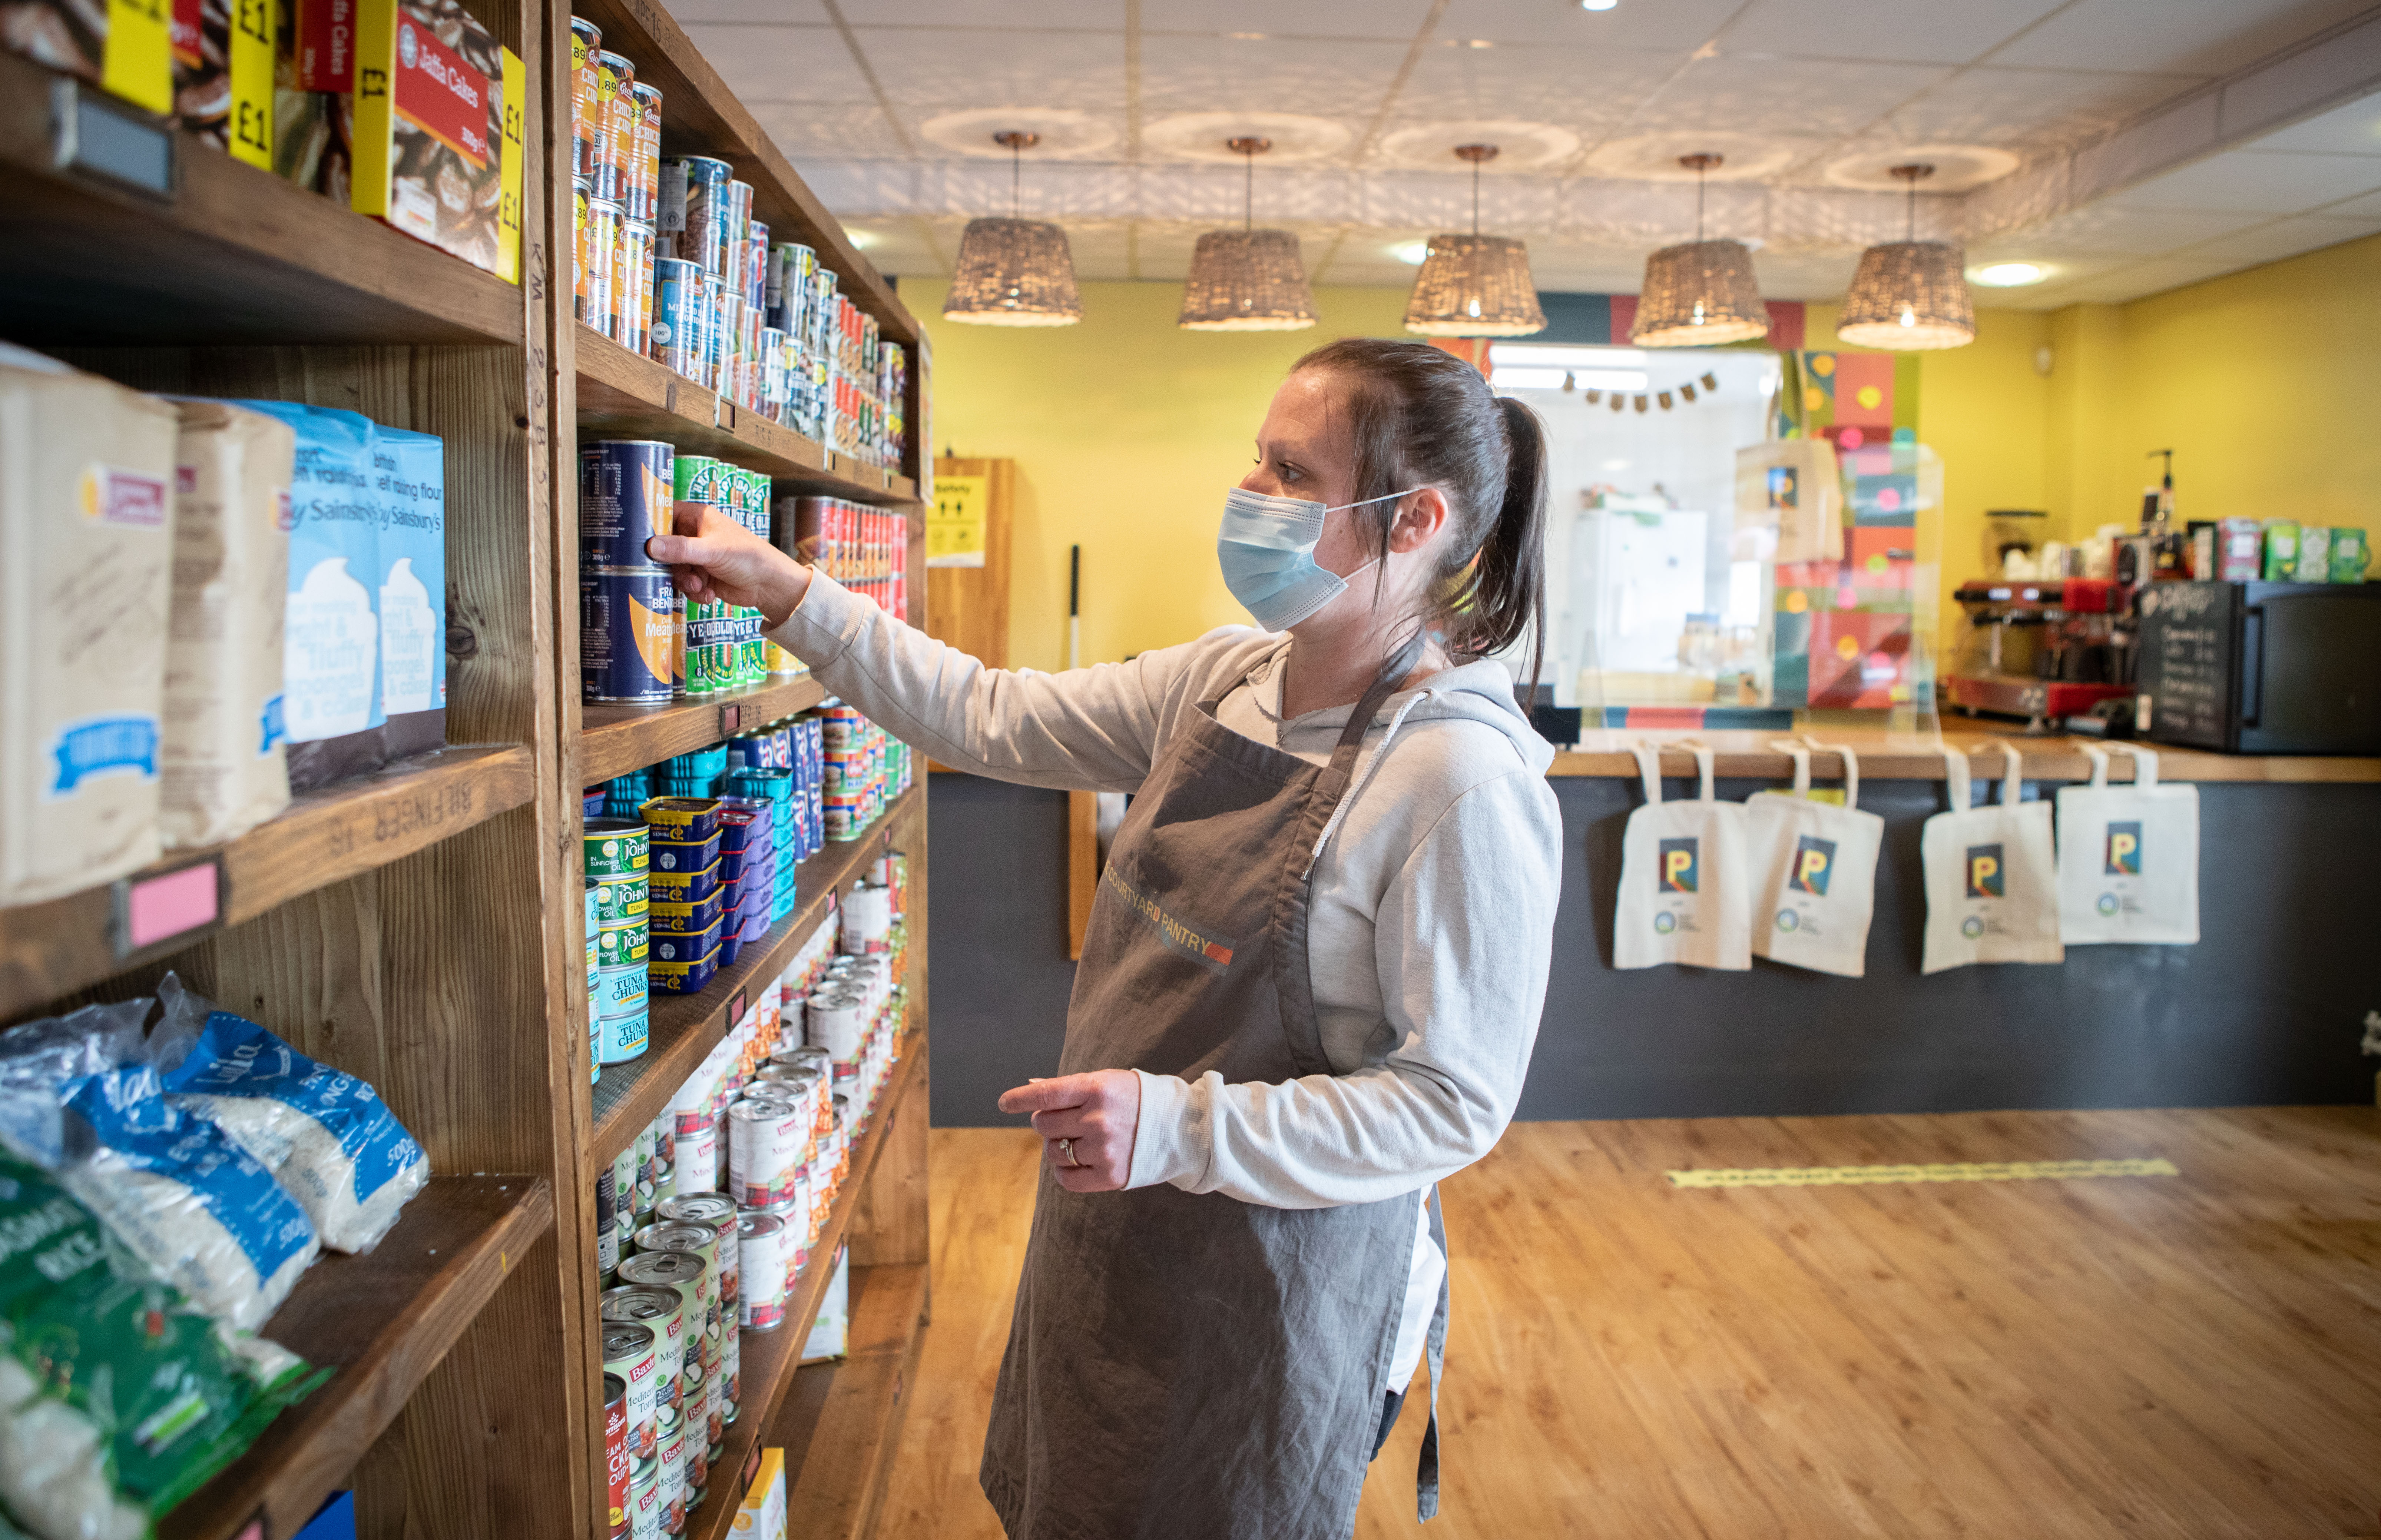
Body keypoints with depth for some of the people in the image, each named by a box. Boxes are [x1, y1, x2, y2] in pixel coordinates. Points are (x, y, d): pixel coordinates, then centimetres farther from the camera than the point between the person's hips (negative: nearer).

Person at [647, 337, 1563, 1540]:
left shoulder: (1467, 783, -25)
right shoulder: (1225, 681, -2)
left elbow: (1454, 1103, -22)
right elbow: (999, 723, 3)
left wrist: (1180, 1127, -29)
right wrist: (783, 592, 1)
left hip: (1282, 1290, -7)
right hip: (1120, 1246, 7)